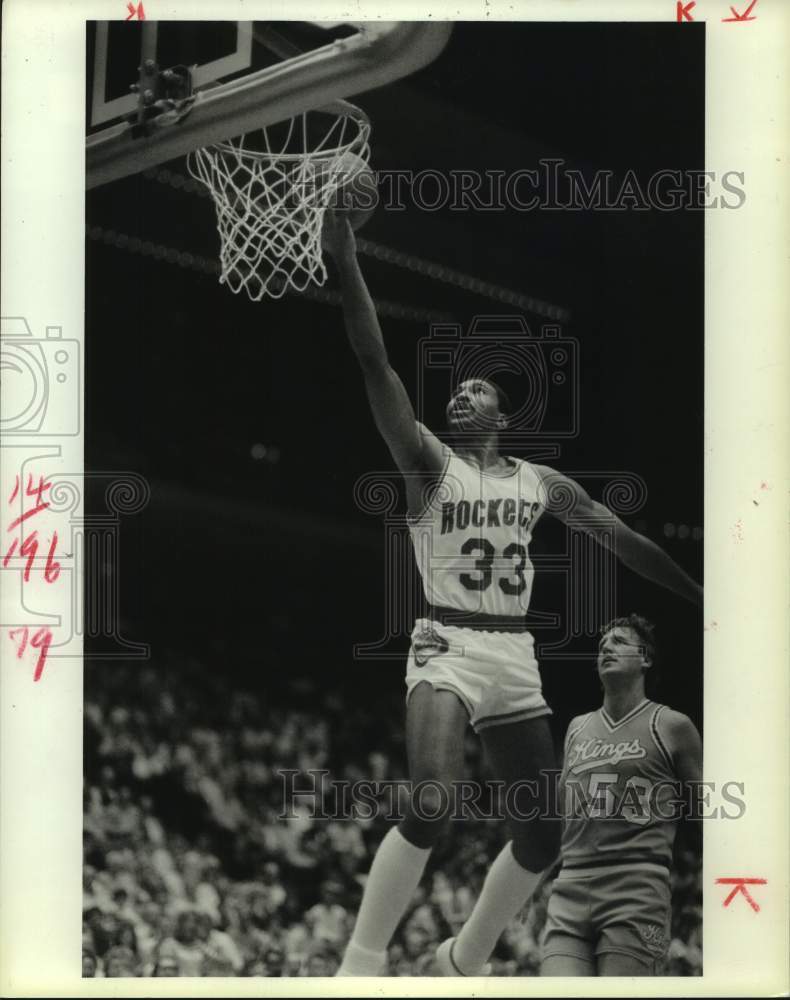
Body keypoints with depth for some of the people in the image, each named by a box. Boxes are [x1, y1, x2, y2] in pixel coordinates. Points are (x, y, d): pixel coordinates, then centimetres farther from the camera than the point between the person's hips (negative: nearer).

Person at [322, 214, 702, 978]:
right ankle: (358, 968, -19)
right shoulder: (430, 462, 0)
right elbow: (375, 365, -11)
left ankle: (462, 961, 28)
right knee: (430, 806, -27)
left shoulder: (542, 483, 14)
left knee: (541, 835, 7)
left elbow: (627, 542, 21)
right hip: (449, 648, -6)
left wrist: (703, 598, 23)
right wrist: (346, 266, -20)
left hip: (515, 657, 6)